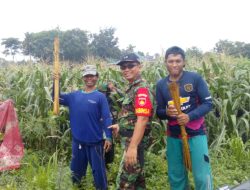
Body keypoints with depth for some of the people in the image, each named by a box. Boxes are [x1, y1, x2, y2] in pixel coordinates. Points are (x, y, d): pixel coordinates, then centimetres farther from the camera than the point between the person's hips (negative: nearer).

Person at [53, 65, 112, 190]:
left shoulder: (100, 97, -7)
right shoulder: (75, 96, 6)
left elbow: (107, 118, -10)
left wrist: (108, 137, -18)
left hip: (94, 141, -4)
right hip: (77, 140, 4)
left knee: (98, 169, 7)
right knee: (76, 169, 19)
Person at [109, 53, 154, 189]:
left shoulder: (141, 88, -18)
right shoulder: (132, 87, 12)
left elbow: (142, 119, -27)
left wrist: (133, 147, -31)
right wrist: (121, 126, 20)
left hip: (135, 141, -10)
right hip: (132, 139, 10)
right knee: (137, 178, 18)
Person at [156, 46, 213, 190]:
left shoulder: (195, 78, -7)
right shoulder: (161, 84, 1)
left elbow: (208, 103, -8)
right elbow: (159, 112, 7)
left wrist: (189, 116, -23)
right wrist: (167, 112, -17)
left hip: (196, 134, -3)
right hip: (173, 136, 3)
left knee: (202, 176, -2)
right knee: (176, 177, 12)